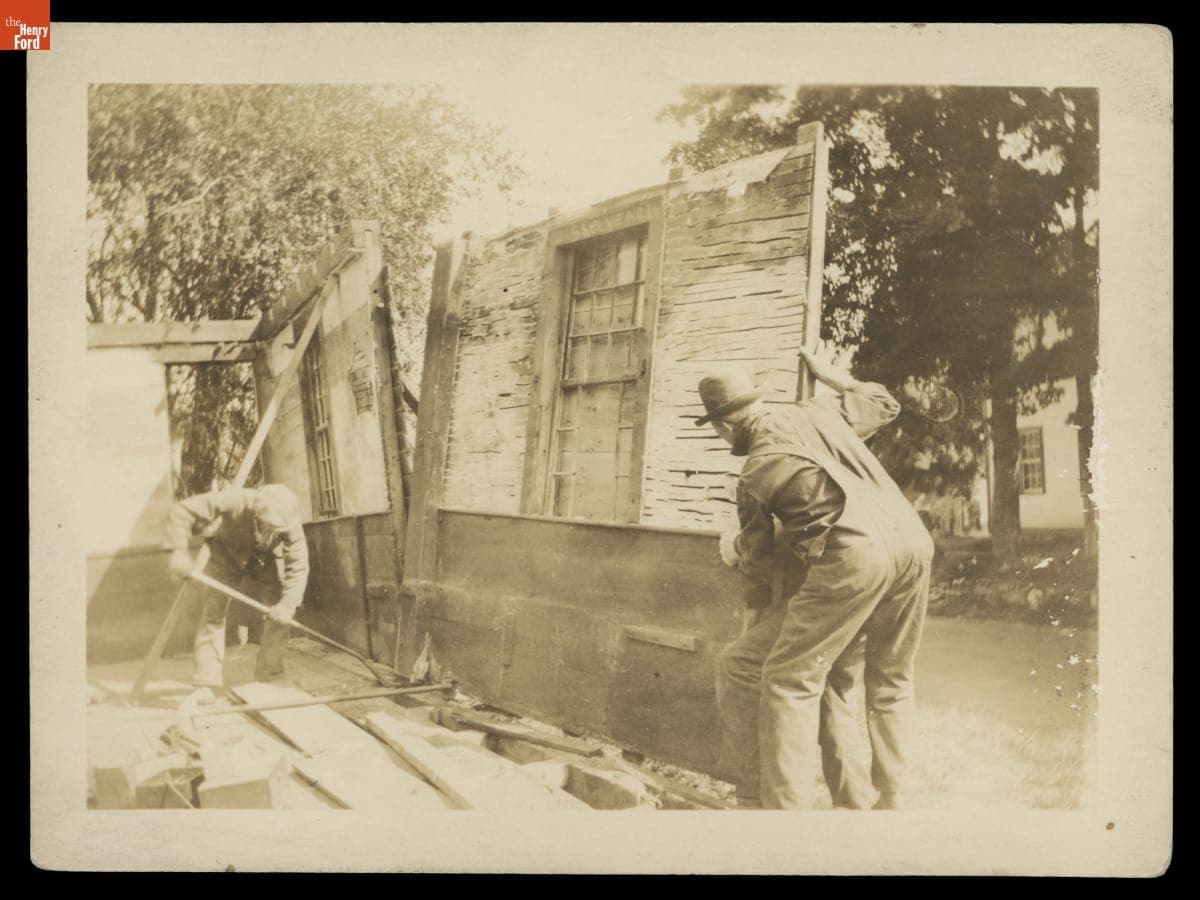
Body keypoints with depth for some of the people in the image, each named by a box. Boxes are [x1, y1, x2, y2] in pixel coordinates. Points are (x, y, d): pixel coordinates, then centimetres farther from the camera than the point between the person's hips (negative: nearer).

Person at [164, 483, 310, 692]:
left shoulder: (290, 525, -34)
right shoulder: (235, 501, -40)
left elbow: (298, 567, -32)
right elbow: (181, 511, -37)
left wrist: (288, 604, -44)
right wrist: (179, 551, -46)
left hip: (266, 560, 1)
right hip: (227, 553, -1)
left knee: (278, 617, -10)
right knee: (213, 613, -13)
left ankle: (268, 679, 2)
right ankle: (206, 684, -9)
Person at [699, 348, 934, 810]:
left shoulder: (755, 473, 7)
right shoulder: (818, 411, 19)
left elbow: (759, 566, 17)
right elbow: (884, 404, 38)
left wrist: (732, 550, 40)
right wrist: (833, 377, 50)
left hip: (855, 553, -7)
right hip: (912, 538, 7)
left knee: (790, 679, 1)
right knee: (890, 681, 19)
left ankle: (788, 804, -1)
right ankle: (892, 798, 24)